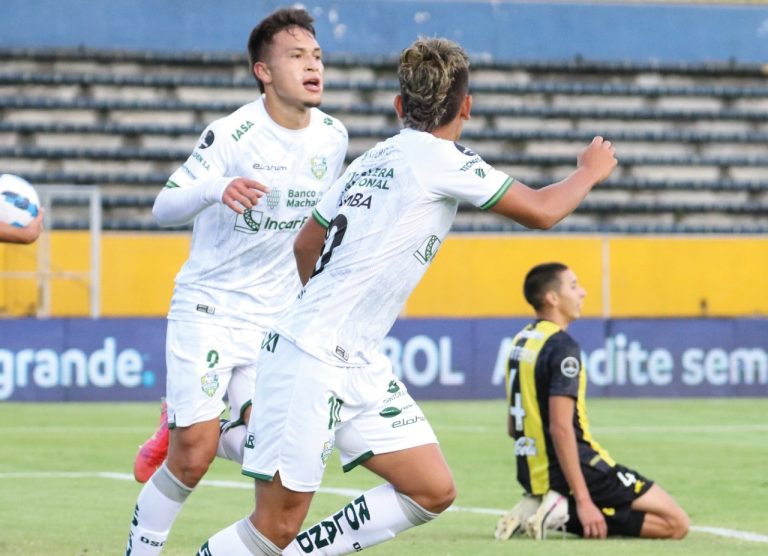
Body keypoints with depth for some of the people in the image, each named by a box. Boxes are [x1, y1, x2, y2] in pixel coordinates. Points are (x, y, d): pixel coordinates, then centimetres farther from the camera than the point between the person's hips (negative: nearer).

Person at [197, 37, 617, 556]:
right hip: (310, 360, -9)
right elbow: (541, 211, -4)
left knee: (434, 491, 4)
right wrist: (591, 170, 14)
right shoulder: (440, 158, -12)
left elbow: (306, 245, 23)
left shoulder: (374, 159, 12)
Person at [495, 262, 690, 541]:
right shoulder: (562, 346, -16)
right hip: (575, 469, -9)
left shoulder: (521, 342, 12)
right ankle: (569, 508, -14)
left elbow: (513, 425, 18)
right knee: (675, 523, -5)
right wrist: (583, 500, -24)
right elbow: (561, 428, -23)